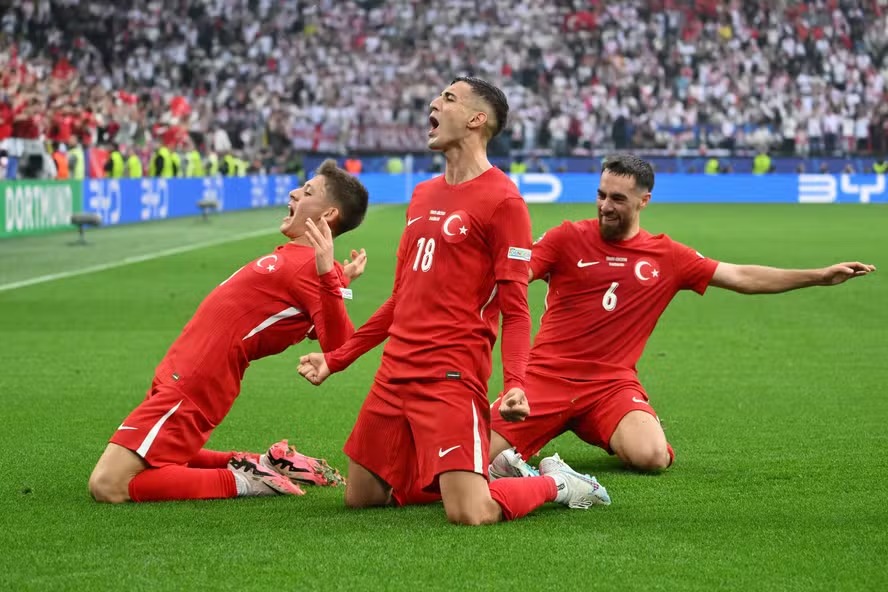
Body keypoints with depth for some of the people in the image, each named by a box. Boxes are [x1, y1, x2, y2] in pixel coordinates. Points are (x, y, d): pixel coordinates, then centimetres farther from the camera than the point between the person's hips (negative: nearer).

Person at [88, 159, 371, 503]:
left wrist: (329, 277, -40)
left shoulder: (311, 267, -16)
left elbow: (339, 349, -29)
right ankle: (257, 468, 17)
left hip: (189, 388, -10)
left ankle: (241, 481, -6)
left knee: (107, 487, -14)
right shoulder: (293, 256, 13)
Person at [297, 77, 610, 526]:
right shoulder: (423, 194, 16)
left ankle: (555, 483, 11)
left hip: (452, 375, -8)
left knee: (469, 515, -19)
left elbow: (514, 311, -11)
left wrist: (515, 383, -26)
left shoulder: (501, 199, -8)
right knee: (360, 497, 9)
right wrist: (336, 359, 22)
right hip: (395, 371, 8)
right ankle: (482, 474, 24)